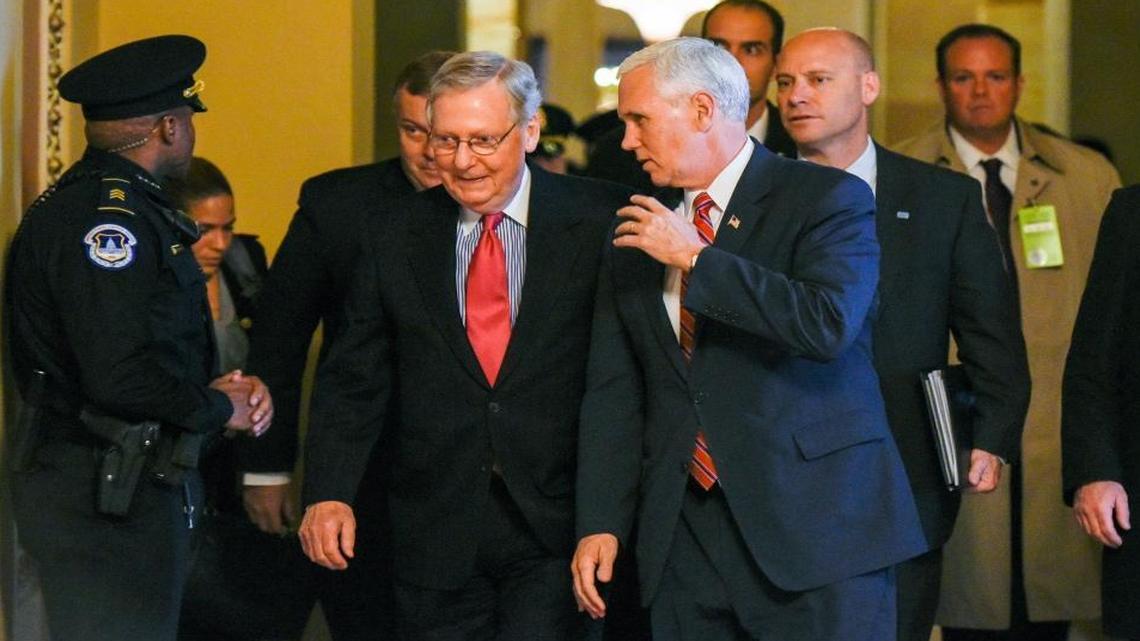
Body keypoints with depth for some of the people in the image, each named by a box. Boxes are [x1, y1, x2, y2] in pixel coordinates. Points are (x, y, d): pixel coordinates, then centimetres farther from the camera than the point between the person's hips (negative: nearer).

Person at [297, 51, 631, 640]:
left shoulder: (600, 222, -3)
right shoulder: (395, 237, 7)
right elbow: (352, 377, 8)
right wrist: (328, 493, -5)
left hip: (555, 525, -3)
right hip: (436, 534, 3)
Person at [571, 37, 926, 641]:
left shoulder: (827, 198, -3)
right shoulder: (636, 237, 14)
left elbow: (829, 322, -21)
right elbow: (614, 392, 14)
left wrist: (696, 258, -14)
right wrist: (601, 522, 3)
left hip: (814, 524, -5)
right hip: (684, 539, 5)